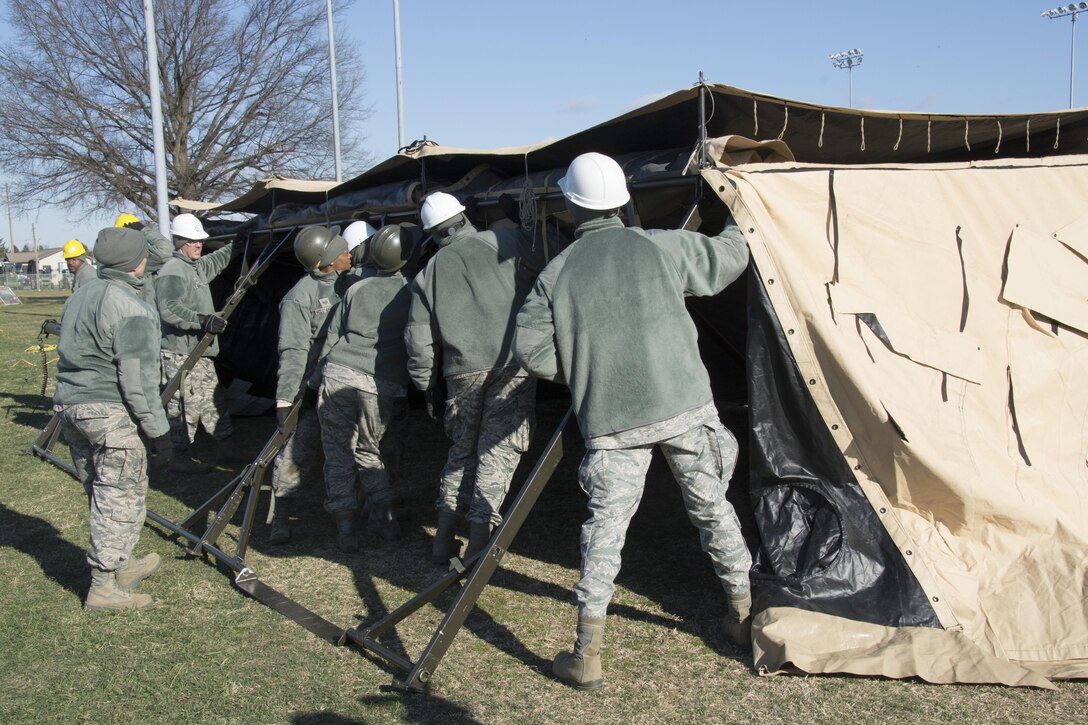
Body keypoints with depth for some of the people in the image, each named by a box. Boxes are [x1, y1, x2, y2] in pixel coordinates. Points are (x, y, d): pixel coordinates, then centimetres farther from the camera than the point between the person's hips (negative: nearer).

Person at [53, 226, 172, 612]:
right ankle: (104, 587, 5)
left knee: (102, 494, 19)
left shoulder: (80, 295, 12)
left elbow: (72, 355, 18)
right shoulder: (131, 308, -16)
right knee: (122, 497, 0)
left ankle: (122, 565, 32)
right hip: (111, 412, -9)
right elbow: (138, 378, -19)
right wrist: (157, 431, -15)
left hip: (69, 406, 9)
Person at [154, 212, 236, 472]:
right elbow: (169, 310, -26)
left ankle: (225, 448, 23)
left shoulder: (197, 266, 17)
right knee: (186, 405, -5)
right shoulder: (171, 271, -14)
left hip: (200, 351, 10)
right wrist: (202, 320, -34)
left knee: (212, 401, 15)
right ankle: (180, 458, 4)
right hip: (181, 353, -10)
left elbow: (216, 260, 40)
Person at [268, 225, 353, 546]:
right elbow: (293, 351, -16)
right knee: (297, 454, -3)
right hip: (313, 390, -7)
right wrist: (285, 397, -19)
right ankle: (281, 517, 12)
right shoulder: (300, 297, -14)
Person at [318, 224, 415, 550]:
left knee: (338, 452, 8)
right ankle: (383, 517, 14)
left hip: (338, 374, 1)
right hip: (384, 385, -1)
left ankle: (345, 524, 1)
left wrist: (326, 371, 26)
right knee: (372, 451, 17)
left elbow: (332, 338, 17)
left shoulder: (356, 289, 14)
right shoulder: (411, 291, 8)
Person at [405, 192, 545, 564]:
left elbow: (419, 342, 13)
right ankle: (478, 542, 0)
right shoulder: (507, 241, 6)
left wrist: (427, 387, 23)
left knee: (462, 449, 19)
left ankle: (444, 539, 21)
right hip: (511, 364, -3)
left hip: (462, 369, 3)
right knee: (498, 450, 1)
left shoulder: (428, 274, 14)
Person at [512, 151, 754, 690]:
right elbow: (729, 259, 17)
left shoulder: (556, 273, 3)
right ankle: (744, 616, 34)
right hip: (685, 405, 1)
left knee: (605, 525, 5)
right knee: (712, 508, 18)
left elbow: (530, 347, 0)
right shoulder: (660, 245, 3)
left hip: (612, 423, -1)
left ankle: (587, 655, 3)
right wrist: (733, 232, 40)